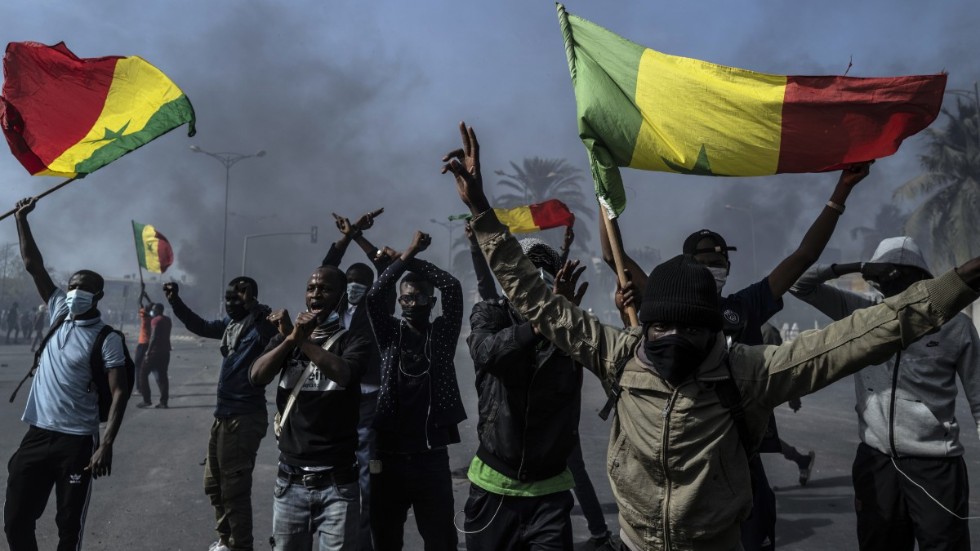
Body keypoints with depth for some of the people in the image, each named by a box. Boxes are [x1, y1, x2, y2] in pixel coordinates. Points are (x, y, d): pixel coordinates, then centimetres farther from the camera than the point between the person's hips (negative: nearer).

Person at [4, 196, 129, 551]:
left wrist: (106, 445, -21)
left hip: (76, 441, -5)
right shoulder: (60, 314, 7)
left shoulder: (107, 339, -9)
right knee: (16, 520, 8)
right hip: (38, 434, 6)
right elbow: (34, 266, 10)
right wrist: (21, 218, 8)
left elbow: (119, 393, -13)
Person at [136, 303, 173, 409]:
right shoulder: (168, 320, 13)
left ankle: (147, 400, -1)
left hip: (155, 351, -7)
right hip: (165, 351, 7)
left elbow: (154, 337, -19)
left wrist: (148, 351, -19)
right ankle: (164, 402, 1)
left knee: (143, 373, 3)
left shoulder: (155, 320, -11)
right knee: (162, 376, 8)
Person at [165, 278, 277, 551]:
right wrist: (175, 302, 19)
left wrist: (252, 307, -49)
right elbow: (201, 327, 26)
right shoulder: (231, 323, 9)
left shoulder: (261, 326, -17)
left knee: (235, 489, -1)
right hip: (223, 415, 10)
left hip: (244, 418, -9)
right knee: (214, 484, 22)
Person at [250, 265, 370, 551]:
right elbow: (256, 377, -6)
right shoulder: (286, 337, 9)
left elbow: (343, 373, -22)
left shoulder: (353, 340, -1)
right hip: (290, 479, 3)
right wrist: (290, 339, -18)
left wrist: (303, 341, -25)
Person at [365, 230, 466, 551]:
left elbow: (453, 288, -7)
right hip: (389, 456, 1)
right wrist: (408, 254, -7)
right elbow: (374, 295, -8)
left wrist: (413, 259, -2)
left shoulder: (442, 334, 6)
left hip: (432, 457, 0)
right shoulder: (390, 334, 7)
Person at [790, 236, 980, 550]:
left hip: (935, 466, -3)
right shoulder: (862, 312, 3)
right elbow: (800, 285, 3)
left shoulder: (954, 324, -3)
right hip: (875, 460, 3)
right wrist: (853, 268, -9)